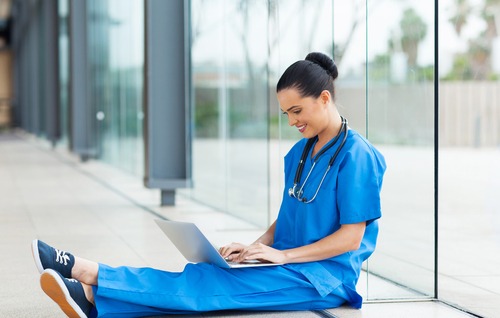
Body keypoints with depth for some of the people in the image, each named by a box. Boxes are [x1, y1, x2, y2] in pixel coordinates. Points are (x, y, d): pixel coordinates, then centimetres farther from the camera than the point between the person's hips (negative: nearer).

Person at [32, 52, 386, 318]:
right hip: (292, 266, 7)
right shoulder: (299, 153, 16)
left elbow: (351, 237, -14)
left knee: (215, 284, -25)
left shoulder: (356, 156, -10)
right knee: (206, 277, -15)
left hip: (324, 276, -7)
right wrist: (256, 247, 0)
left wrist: (283, 255, -17)